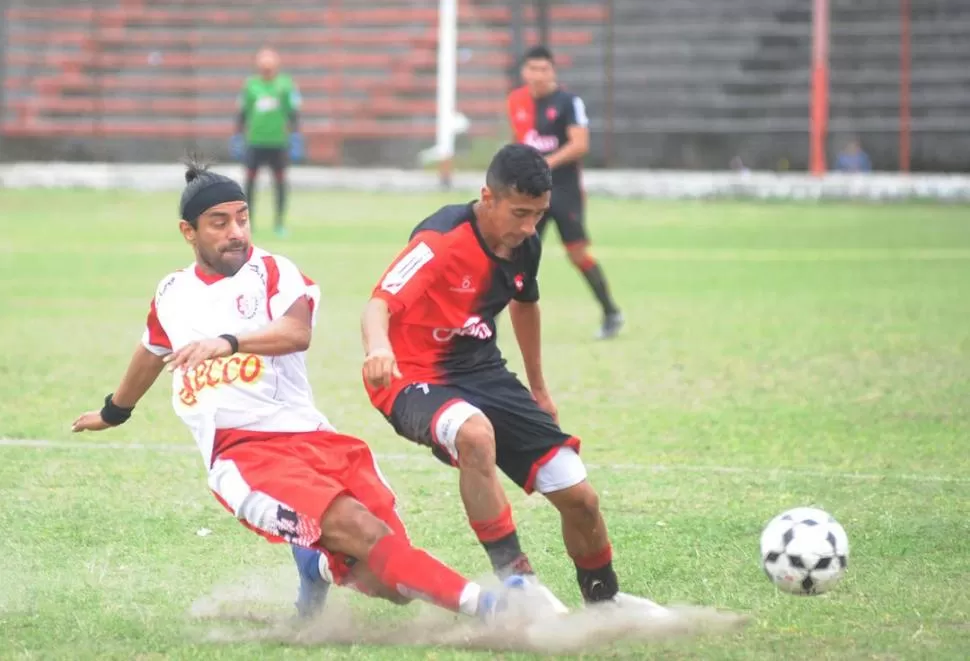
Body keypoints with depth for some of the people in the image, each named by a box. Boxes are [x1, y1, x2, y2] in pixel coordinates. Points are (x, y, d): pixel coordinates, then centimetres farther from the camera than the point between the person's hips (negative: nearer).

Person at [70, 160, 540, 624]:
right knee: (362, 533, -27)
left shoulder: (271, 271, 6)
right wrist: (113, 412, 55)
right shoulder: (171, 296, 15)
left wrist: (227, 343, -34)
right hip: (241, 455, -1)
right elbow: (151, 355, 38)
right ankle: (479, 604, -38)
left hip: (310, 438, 1)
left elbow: (297, 333, -16)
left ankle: (320, 565, 23)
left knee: (389, 581, -11)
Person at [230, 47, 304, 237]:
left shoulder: (286, 85, -1)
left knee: (280, 180, 3)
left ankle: (279, 222, 11)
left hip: (278, 141, -1)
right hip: (254, 141, 1)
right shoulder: (250, 85, 4)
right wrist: (238, 137, 10)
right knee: (250, 179, 1)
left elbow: (293, 114, 2)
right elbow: (243, 113, 11)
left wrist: (296, 138, -3)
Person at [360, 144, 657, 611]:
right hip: (416, 380, -7)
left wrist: (538, 389, 30)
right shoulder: (441, 240, -23)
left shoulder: (525, 245, -1)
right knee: (476, 434, -41)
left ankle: (603, 600, 30)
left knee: (579, 497, 2)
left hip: (483, 372, 7)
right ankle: (516, 581, -32)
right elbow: (379, 304, -35)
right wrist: (378, 348, -59)